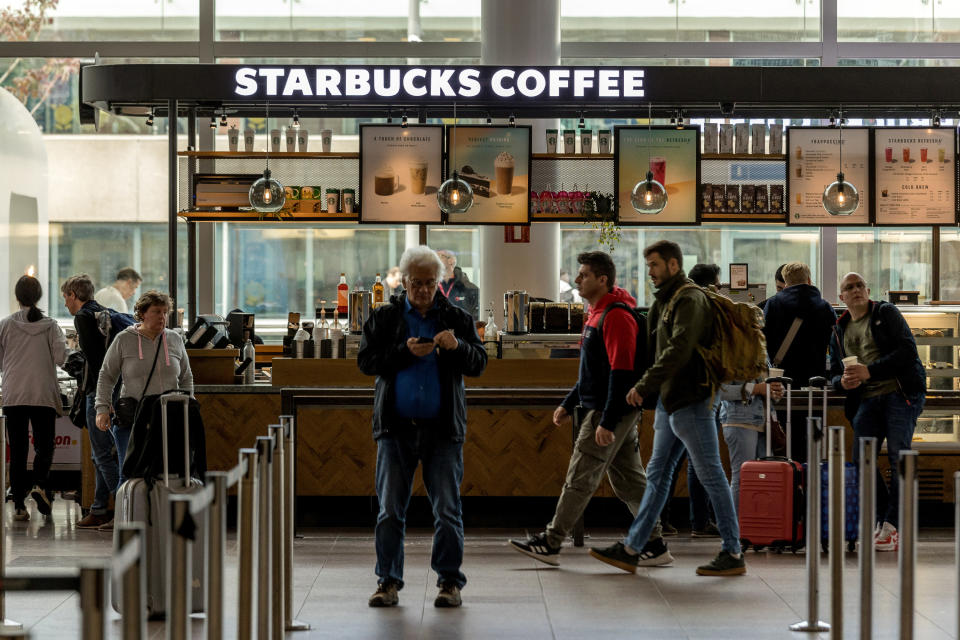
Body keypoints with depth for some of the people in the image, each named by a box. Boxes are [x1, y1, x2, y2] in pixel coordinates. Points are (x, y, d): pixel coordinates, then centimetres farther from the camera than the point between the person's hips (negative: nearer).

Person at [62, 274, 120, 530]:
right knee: (100, 454, 14)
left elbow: (94, 356, -17)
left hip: (99, 391, -9)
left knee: (102, 455, -6)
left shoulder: (83, 317, -9)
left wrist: (99, 393, -17)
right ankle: (99, 510, 17)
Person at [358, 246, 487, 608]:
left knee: (448, 510, 0)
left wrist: (458, 347, -19)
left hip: (442, 429, 0)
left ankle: (449, 581, 8)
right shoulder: (384, 318, 8)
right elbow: (366, 360, -1)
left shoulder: (456, 318, 8)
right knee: (390, 510, 1)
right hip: (396, 428, 0)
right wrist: (405, 352, -14)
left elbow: (479, 364, 2)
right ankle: (388, 582, 9)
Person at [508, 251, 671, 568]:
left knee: (579, 479, -4)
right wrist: (568, 404, 23)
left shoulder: (616, 317, -16)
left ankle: (550, 544, 2)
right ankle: (656, 546, 13)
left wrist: (607, 421, -24)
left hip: (611, 411, -10)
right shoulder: (598, 314, 17)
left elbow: (621, 372, -22)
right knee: (629, 481, 10)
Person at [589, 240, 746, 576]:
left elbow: (678, 351, -25)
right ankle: (630, 550, 15)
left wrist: (644, 385, -25)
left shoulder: (691, 299, -14)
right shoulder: (667, 300, 17)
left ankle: (733, 554, 3)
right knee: (657, 475, 11)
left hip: (692, 402, -10)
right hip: (671, 402, 10)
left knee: (712, 476, -4)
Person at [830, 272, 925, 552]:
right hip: (867, 399, 5)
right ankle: (881, 522, 8)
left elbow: (907, 351, -8)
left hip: (900, 393, -5)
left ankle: (892, 528, -15)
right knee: (861, 461, -4)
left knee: (898, 455, -15)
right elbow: (834, 373, 21)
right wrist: (843, 381, -5)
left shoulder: (886, 313, 4)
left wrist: (869, 371, -16)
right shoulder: (839, 330, 19)